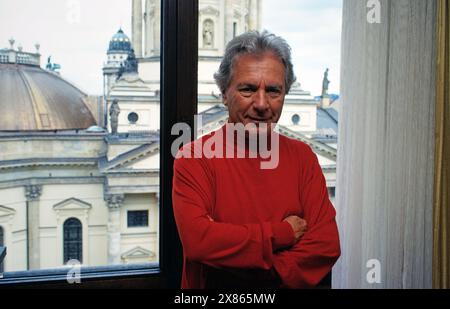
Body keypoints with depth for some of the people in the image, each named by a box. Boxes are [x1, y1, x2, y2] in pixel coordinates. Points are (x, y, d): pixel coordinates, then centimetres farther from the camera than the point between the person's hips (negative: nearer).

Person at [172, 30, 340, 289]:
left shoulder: (302, 156, 3)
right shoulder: (194, 158, -7)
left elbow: (327, 244, -4)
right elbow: (197, 239, -19)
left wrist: (263, 274, -15)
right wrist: (281, 234, -13)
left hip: (285, 285, 2)